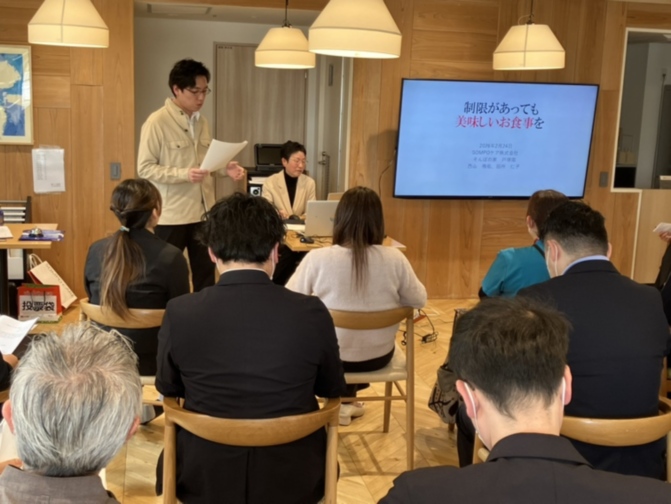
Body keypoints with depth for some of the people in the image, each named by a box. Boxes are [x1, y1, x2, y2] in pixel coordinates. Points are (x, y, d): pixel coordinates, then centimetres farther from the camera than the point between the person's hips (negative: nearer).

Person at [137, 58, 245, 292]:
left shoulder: (202, 122, 10)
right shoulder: (157, 122, -11)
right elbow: (145, 168, -14)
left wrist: (226, 168, -3)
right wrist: (184, 175, -25)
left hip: (203, 211, 6)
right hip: (171, 215, -6)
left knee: (206, 273, 13)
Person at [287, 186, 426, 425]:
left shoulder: (317, 258, -21)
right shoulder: (395, 258, -17)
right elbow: (419, 300, -3)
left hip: (331, 356, -1)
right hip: (378, 356, 2)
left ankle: (340, 401, 46)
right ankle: (346, 401, 48)